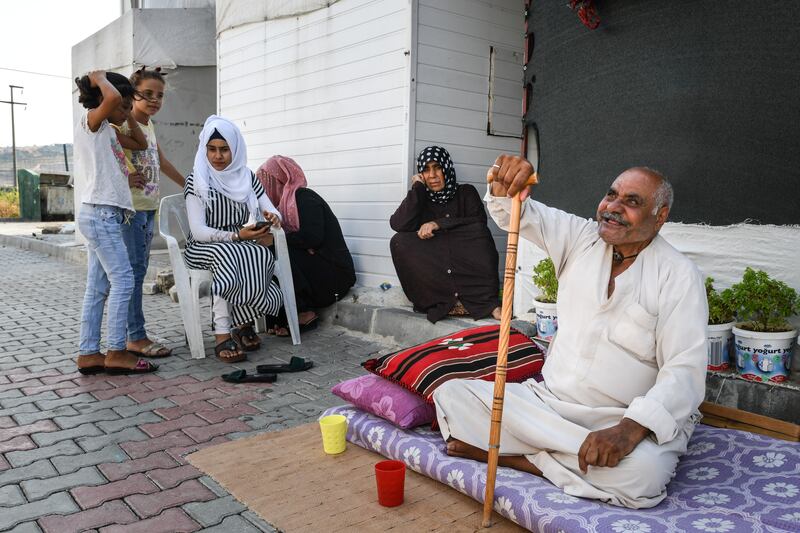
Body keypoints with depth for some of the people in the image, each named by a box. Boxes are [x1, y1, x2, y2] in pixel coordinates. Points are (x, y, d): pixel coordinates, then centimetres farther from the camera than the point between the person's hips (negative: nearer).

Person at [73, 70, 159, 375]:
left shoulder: (104, 130, 20)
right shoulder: (89, 121, -6)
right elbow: (112, 98, -25)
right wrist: (99, 78, -8)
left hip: (105, 215, 10)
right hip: (100, 214, -10)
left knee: (98, 287, 7)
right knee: (123, 279, -10)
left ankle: (88, 354, 11)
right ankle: (116, 352, -6)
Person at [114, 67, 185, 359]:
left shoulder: (149, 124, 18)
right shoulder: (123, 122, -7)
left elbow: (162, 161, 25)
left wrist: (188, 185, 27)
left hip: (148, 206, 9)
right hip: (130, 206, -9)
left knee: (139, 269, 9)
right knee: (134, 270, -7)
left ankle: (131, 334, 16)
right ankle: (136, 338, -1)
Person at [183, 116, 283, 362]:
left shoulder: (246, 177, 6)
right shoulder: (197, 180, -6)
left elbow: (272, 210, 4)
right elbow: (198, 231, -13)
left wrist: (272, 217, -21)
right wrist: (237, 235, -25)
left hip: (243, 248, 3)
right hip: (204, 248, -3)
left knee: (261, 256, -32)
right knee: (226, 255, -38)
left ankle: (243, 324, -13)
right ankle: (223, 336, -33)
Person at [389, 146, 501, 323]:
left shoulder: (466, 192, 12)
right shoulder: (419, 199, 13)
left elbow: (479, 222, -7)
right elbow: (398, 224, -8)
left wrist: (439, 224, -14)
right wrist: (418, 188, -1)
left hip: (466, 267, -1)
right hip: (433, 272, 1)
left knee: (479, 232, -26)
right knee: (399, 241, -23)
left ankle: (488, 300, -26)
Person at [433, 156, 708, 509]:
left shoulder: (678, 275, -7)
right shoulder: (582, 238, 7)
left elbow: (684, 371, -15)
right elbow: (515, 212, 7)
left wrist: (631, 429, -31)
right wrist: (505, 186, -19)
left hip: (630, 418, -3)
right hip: (549, 400, 4)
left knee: (642, 473, -37)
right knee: (451, 394, -12)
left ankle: (524, 457, -15)